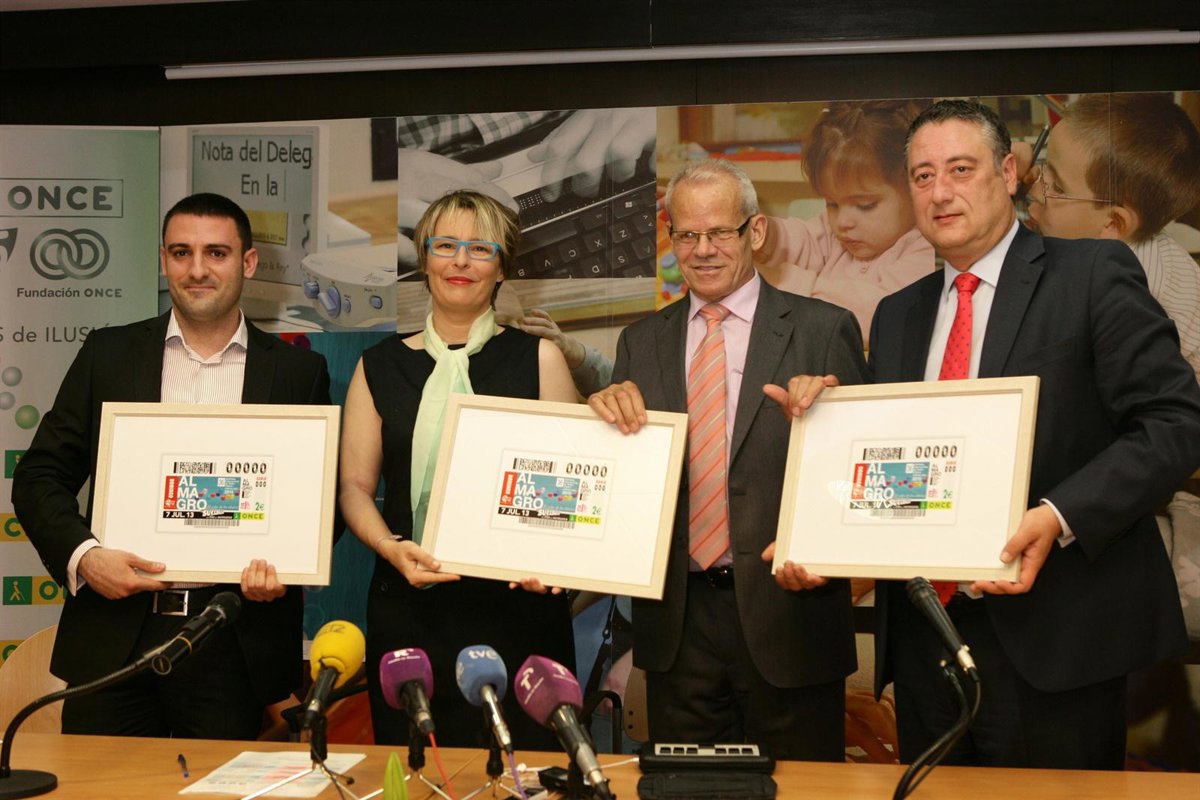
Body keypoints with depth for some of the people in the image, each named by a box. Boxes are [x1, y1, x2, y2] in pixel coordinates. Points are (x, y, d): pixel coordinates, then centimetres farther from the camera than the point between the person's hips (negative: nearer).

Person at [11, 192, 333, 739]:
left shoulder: (298, 372, 6)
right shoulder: (109, 355, 7)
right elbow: (41, 476, 8)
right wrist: (82, 555, -10)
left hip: (236, 647, 0)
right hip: (115, 637, 1)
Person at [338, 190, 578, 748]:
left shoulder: (538, 359, 5)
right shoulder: (381, 366, 9)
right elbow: (354, 484, 7)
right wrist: (391, 547, -11)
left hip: (517, 603, -1)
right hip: (409, 604, 1)